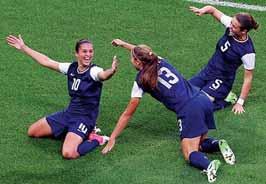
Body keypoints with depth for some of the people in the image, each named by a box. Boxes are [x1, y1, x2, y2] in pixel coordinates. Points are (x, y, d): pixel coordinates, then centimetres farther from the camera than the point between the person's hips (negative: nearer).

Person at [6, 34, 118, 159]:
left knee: (68, 153, -31)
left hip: (85, 118, -7)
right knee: (32, 132, 14)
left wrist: (111, 71, -66)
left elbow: (103, 75, -42)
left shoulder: (94, 71, -17)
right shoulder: (71, 68, 1)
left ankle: (96, 140, -3)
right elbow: (46, 61, 11)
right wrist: (23, 48, 16)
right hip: (69, 113, 7)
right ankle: (71, 133, 18)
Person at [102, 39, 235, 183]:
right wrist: (123, 44, 58)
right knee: (200, 144, 24)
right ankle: (218, 144, -8)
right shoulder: (160, 61, 17)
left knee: (190, 154, -3)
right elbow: (143, 53, 43)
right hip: (203, 99, 7)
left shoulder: (141, 81, 2)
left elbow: (128, 114, 9)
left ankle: (208, 164, -35)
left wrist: (112, 139, 18)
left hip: (189, 110, -7)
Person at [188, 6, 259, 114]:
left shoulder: (247, 52, -25)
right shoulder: (230, 26, -12)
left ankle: (224, 99, 2)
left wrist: (240, 103, -17)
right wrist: (203, 10, -27)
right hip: (207, 72, 7)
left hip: (222, 80, -7)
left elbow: (248, 78, -17)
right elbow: (212, 10, -2)